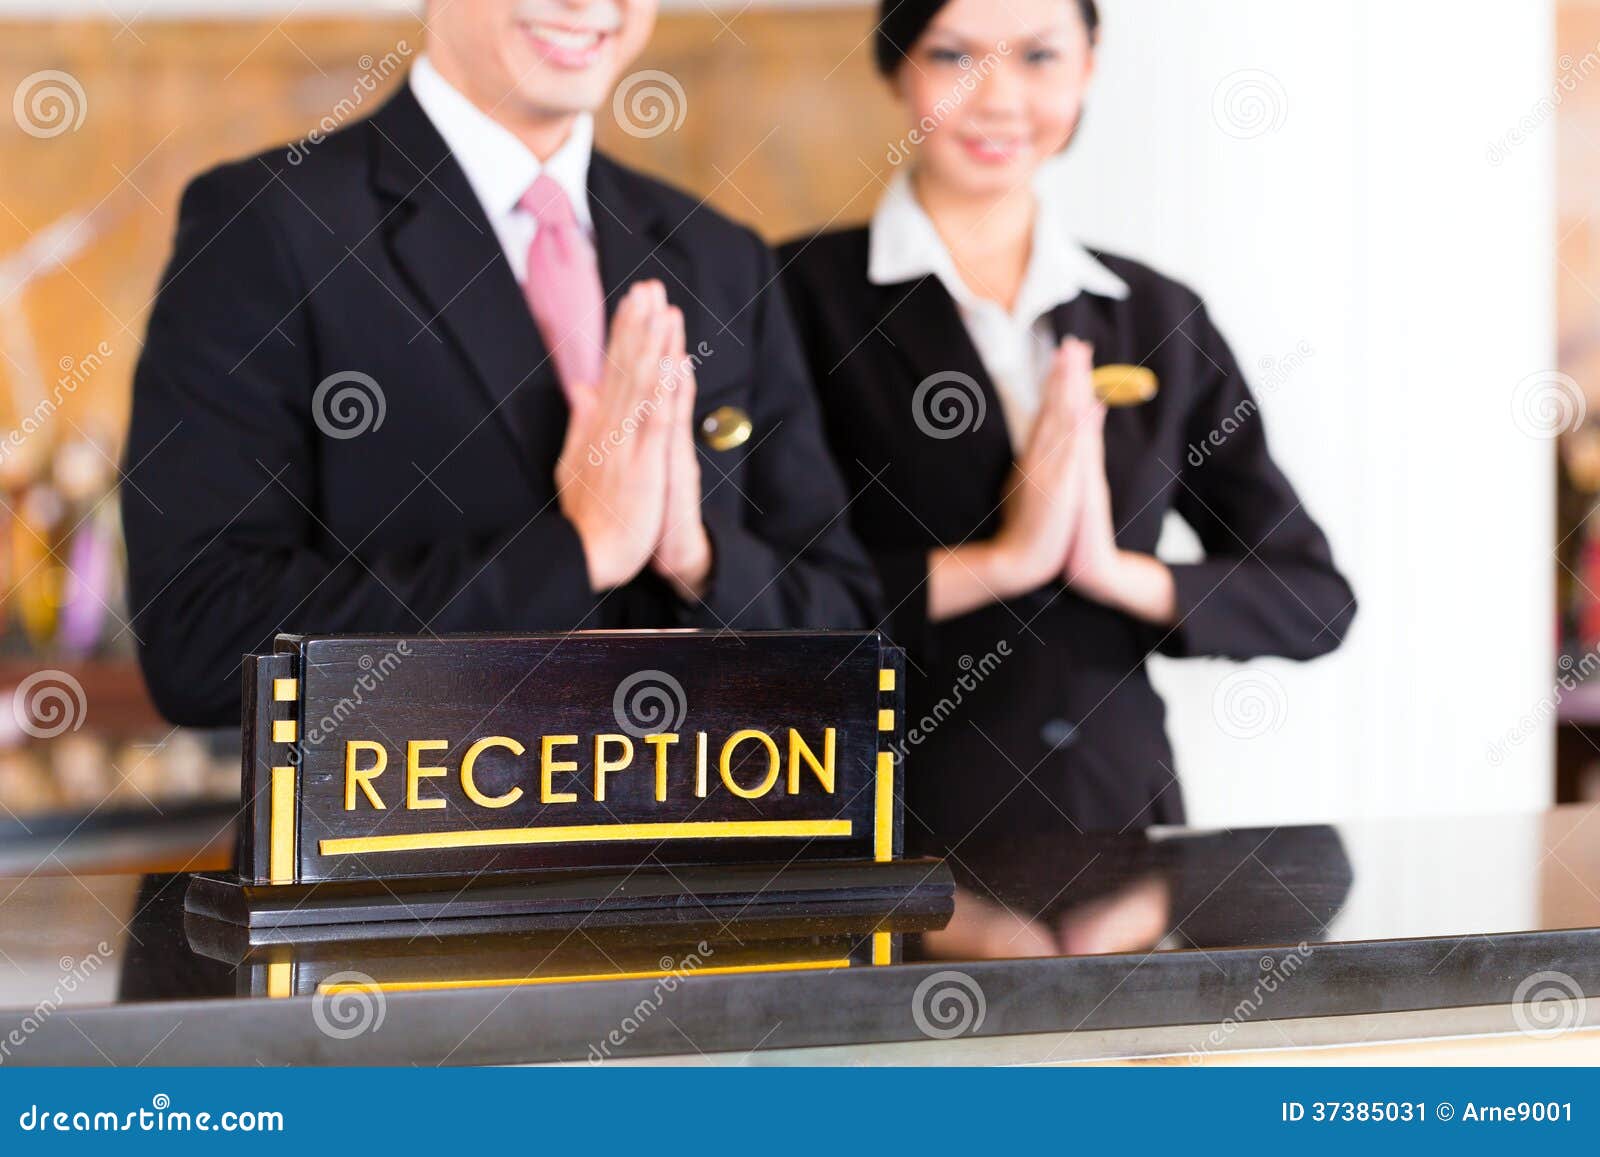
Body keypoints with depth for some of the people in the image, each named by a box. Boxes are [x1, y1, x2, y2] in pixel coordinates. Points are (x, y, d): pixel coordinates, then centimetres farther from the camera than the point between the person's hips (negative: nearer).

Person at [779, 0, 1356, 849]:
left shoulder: (1159, 318, 8)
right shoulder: (806, 293, -2)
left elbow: (1316, 602, 7)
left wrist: (1118, 573, -8)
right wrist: (998, 561, -15)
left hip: (1122, 810, 4)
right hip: (899, 828, -3)